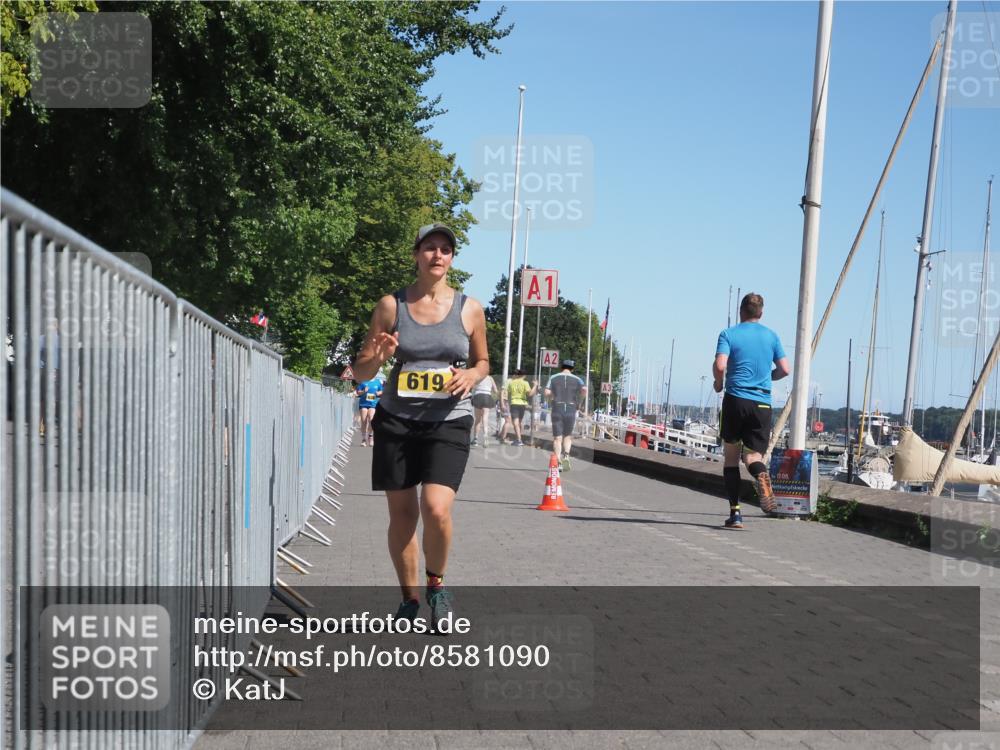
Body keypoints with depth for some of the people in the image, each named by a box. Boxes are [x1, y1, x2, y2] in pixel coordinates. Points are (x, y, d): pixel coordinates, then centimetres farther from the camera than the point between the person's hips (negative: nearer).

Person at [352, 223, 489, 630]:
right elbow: (361, 371, 5)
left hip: (448, 422, -1)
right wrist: (376, 358, -18)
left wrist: (471, 375, -6)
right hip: (396, 419, 1)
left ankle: (436, 584, 9)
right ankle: (409, 599, 24)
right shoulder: (391, 305, 2)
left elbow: (482, 360, 17)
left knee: (436, 509, -18)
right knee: (402, 515, 6)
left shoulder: (469, 309, 2)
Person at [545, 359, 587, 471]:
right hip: (571, 410, 0)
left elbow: (547, 393, -4)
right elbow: (584, 390, -10)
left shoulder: (553, 378, 6)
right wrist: (578, 399, 7)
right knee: (568, 436, 15)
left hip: (557, 409, 0)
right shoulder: (576, 379, 5)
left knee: (557, 437, 1)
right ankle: (566, 455, -8)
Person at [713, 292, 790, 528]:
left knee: (731, 455, 10)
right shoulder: (771, 336, 10)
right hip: (762, 404, 2)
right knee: (753, 454, 4)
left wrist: (718, 383, 7)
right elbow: (784, 369, 6)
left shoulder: (728, 334, 1)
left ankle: (735, 512, 6)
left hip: (735, 400, -2)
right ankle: (761, 474, -33)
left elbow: (720, 365, -13)